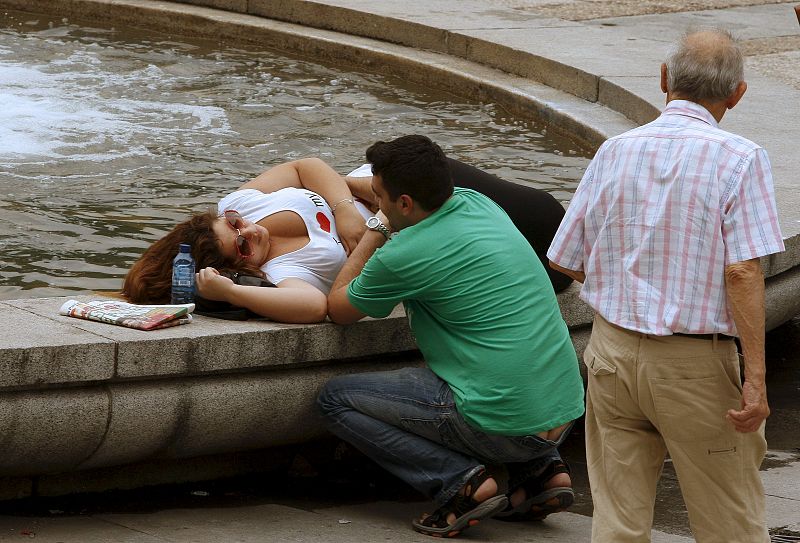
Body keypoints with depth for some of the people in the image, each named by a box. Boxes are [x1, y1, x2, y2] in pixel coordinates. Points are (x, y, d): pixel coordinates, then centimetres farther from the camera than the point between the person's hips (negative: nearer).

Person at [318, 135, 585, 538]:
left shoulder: (402, 257, -13)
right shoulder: (478, 203, 7)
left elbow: (337, 310, 8)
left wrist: (374, 232, 17)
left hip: (504, 426, -7)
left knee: (336, 398, 5)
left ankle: (462, 481, -5)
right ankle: (541, 470, 18)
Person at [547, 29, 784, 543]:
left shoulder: (616, 151, 2)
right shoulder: (739, 159, -11)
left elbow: (569, 262, 7)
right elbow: (743, 272, -18)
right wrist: (756, 380, -17)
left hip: (613, 348, 4)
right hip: (695, 364, -4)